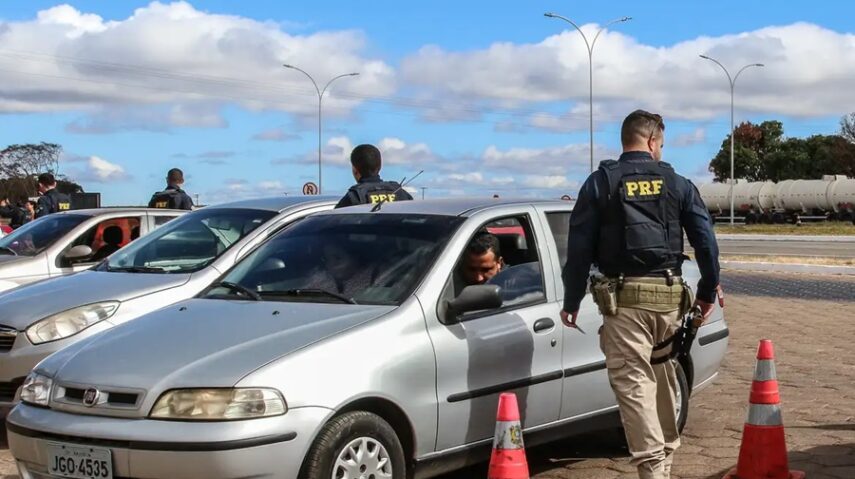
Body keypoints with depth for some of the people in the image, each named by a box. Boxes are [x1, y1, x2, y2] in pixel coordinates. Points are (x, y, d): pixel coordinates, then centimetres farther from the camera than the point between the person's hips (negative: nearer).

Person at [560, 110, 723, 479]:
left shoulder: (600, 183, 2)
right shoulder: (677, 184, 8)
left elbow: (579, 247, 0)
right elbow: (705, 240, 7)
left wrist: (571, 301, 6)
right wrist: (709, 290, 19)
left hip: (623, 297, -3)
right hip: (669, 296, 3)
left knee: (633, 382, -6)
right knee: (664, 378, 18)